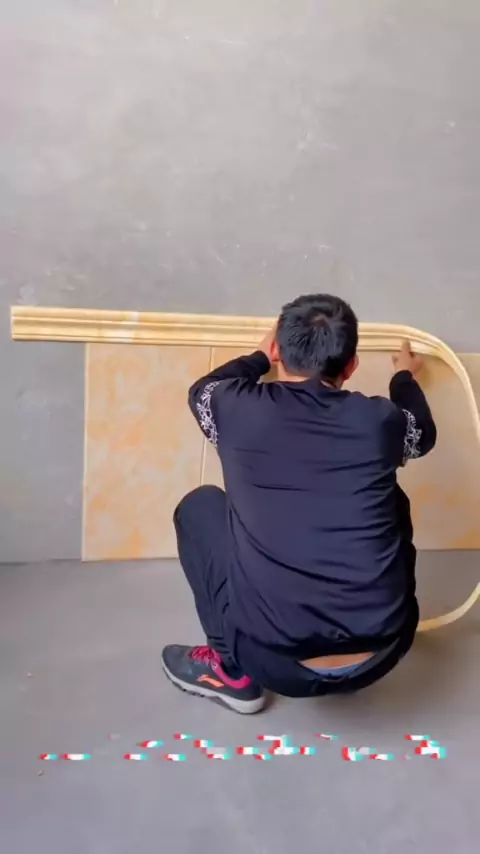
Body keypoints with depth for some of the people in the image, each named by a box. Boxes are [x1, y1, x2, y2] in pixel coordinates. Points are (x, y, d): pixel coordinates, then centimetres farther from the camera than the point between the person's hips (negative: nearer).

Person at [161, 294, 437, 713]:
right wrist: (405, 378, 47)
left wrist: (258, 358, 39)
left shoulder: (241, 410, -4)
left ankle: (234, 673, 20)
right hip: (379, 655, 3)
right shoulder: (379, 419, 0)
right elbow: (422, 433, 27)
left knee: (199, 506, 17)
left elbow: (203, 391, 22)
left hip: (276, 660, -2)